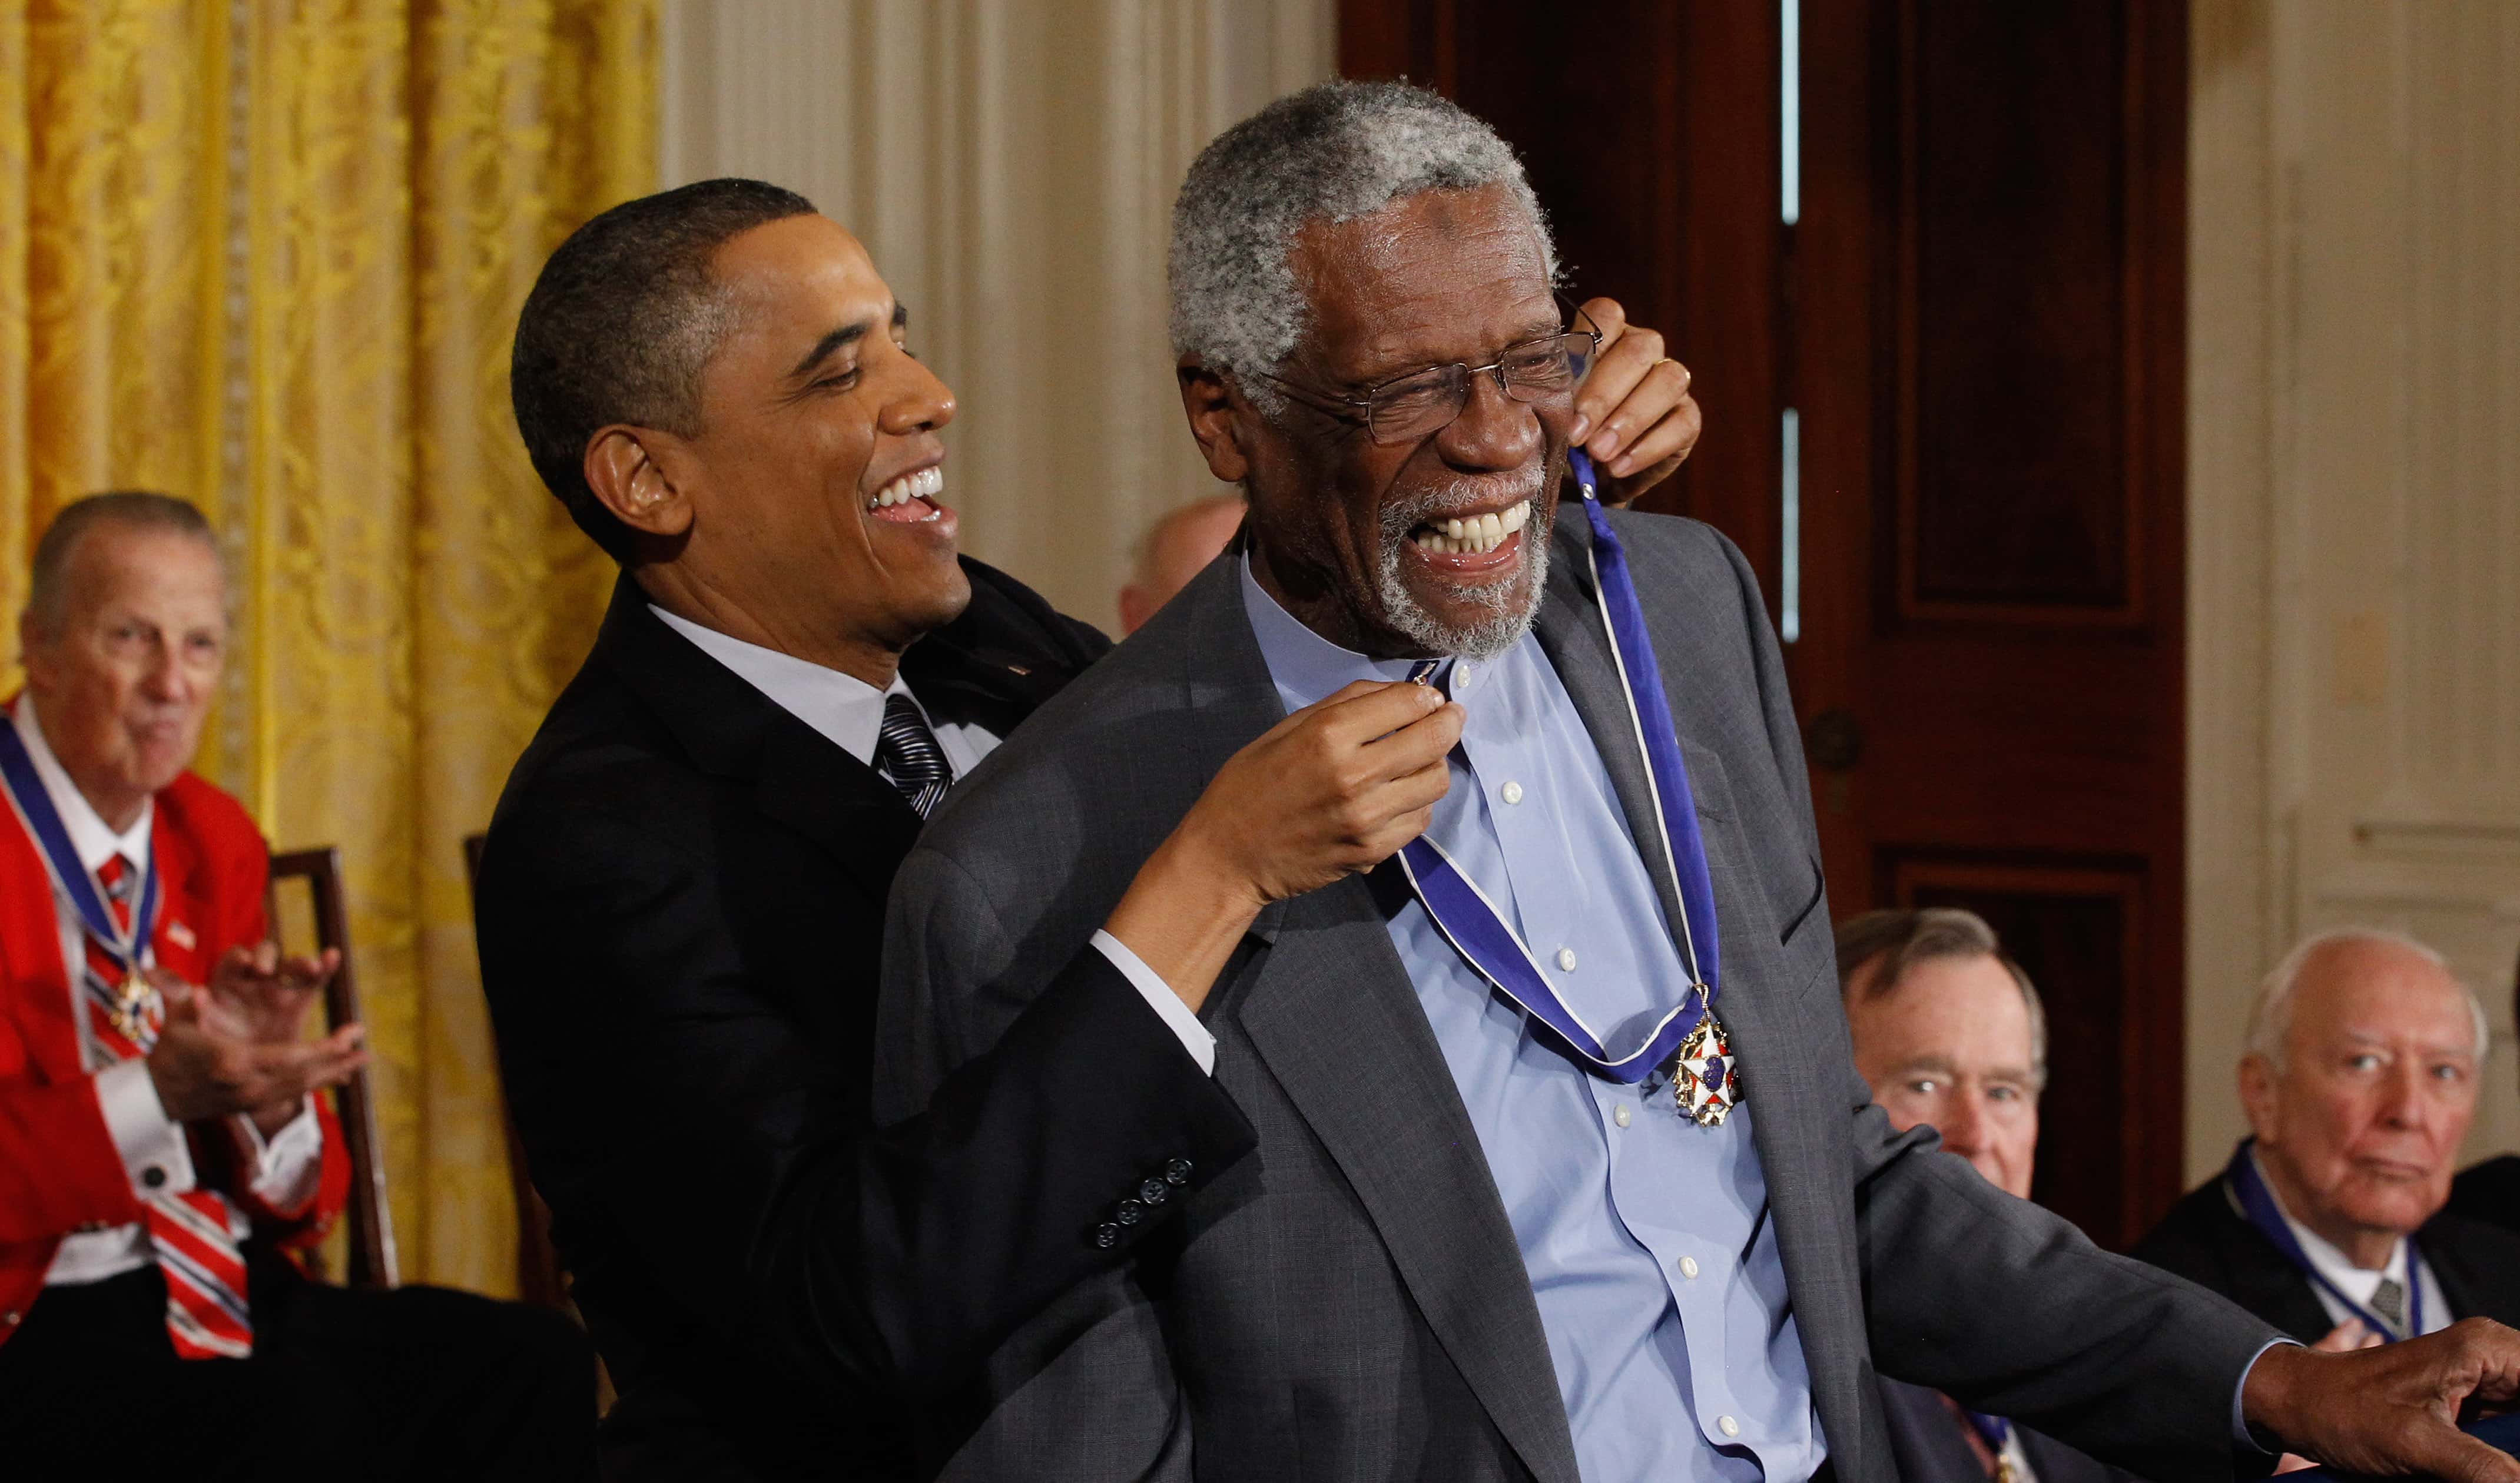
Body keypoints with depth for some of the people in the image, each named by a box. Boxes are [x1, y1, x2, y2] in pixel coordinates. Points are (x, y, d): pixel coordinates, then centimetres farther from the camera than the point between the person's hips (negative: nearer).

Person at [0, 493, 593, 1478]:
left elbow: (302, 1203, 13)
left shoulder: (217, 842, 13)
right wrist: (157, 1095, -27)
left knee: (538, 1363, -13)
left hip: (220, 1288, 7)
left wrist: (268, 1091, -9)